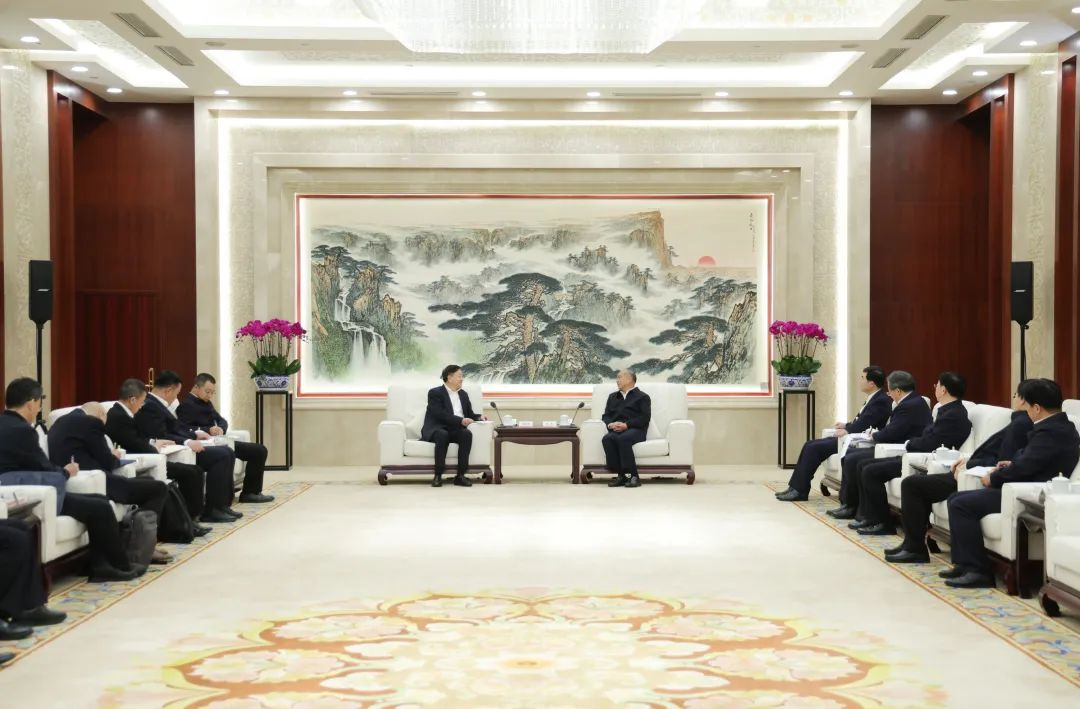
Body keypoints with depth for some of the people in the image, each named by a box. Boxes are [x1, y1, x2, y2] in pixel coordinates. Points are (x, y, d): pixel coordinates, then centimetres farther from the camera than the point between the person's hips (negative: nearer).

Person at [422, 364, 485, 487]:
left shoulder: (463, 394, 21)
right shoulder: (435, 393, -2)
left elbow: (470, 414, 22)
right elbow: (440, 414, -16)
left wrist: (479, 417, -1)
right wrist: (460, 420, -24)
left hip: (455, 430, 5)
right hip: (436, 429, -5)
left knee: (467, 434, -29)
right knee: (443, 435, -39)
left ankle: (460, 475, -30)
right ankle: (438, 476, -33)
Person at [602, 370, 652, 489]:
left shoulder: (642, 396, 15)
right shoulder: (613, 397, 31)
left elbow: (645, 417, 0)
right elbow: (606, 416, 21)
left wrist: (626, 425, -14)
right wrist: (610, 424, -4)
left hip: (635, 430, -4)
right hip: (615, 430, 4)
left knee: (623, 438, -39)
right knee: (607, 438, -32)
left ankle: (633, 476, -35)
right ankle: (621, 475, -30)